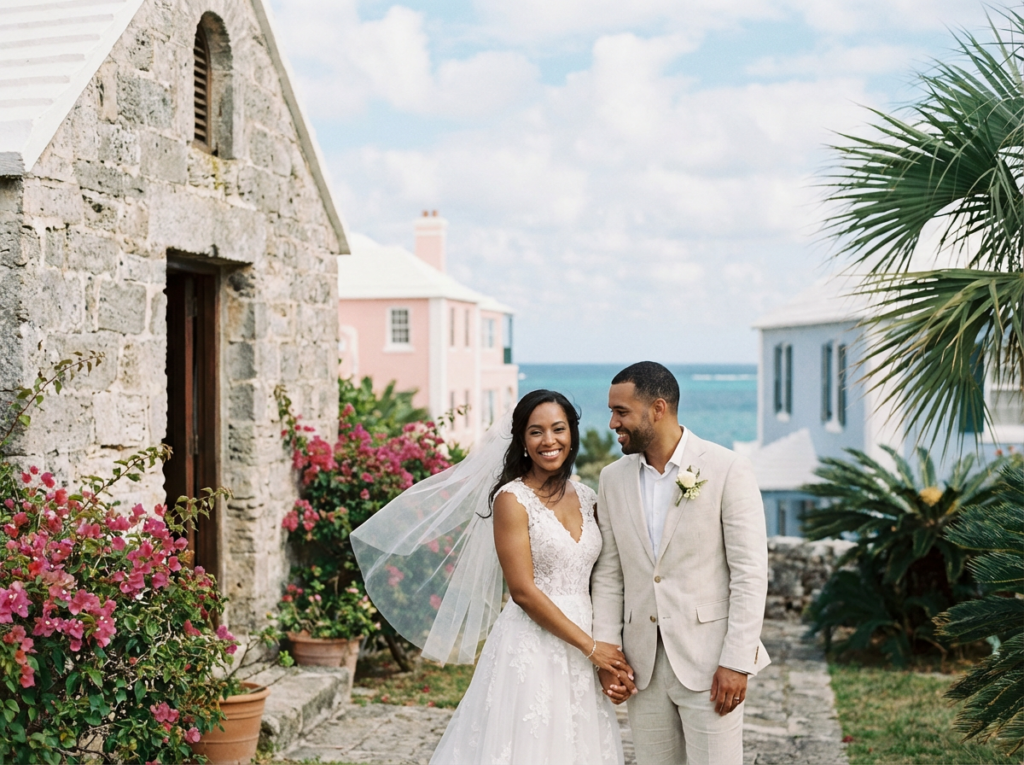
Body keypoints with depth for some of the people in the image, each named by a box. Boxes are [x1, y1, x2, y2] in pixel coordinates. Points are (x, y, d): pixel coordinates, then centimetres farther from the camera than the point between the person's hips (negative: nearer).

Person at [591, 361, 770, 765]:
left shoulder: (727, 469, -7)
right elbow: (608, 574, 10)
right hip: (643, 663, 5)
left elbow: (750, 572, -9)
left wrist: (736, 662, -13)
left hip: (709, 661, -4)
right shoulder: (613, 478, 7)